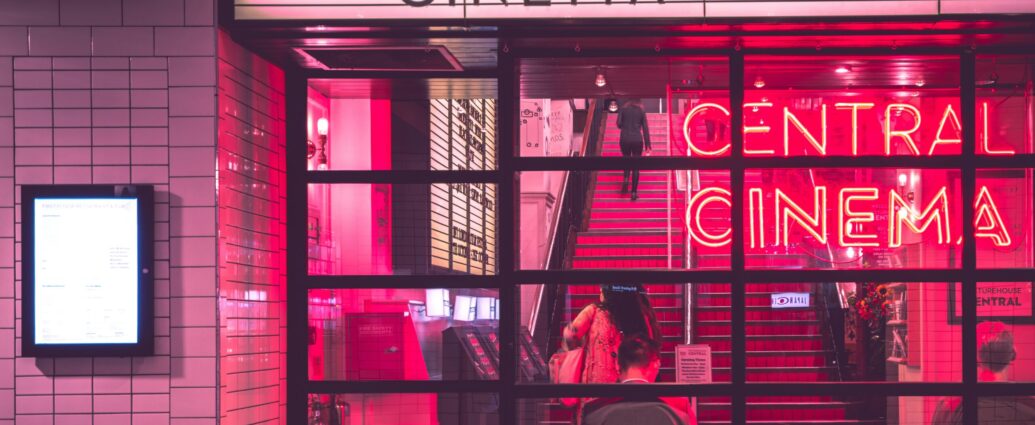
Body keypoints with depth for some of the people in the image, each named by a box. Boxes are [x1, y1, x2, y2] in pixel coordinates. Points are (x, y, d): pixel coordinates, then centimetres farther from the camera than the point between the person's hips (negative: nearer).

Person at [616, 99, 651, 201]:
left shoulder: (623, 109, 6)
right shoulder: (641, 111, 7)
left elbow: (619, 123, -5)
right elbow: (645, 128, 4)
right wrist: (647, 145, 4)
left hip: (625, 139, 0)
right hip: (637, 140, 0)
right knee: (636, 167, 6)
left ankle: (626, 179, -9)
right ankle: (634, 192, -1)